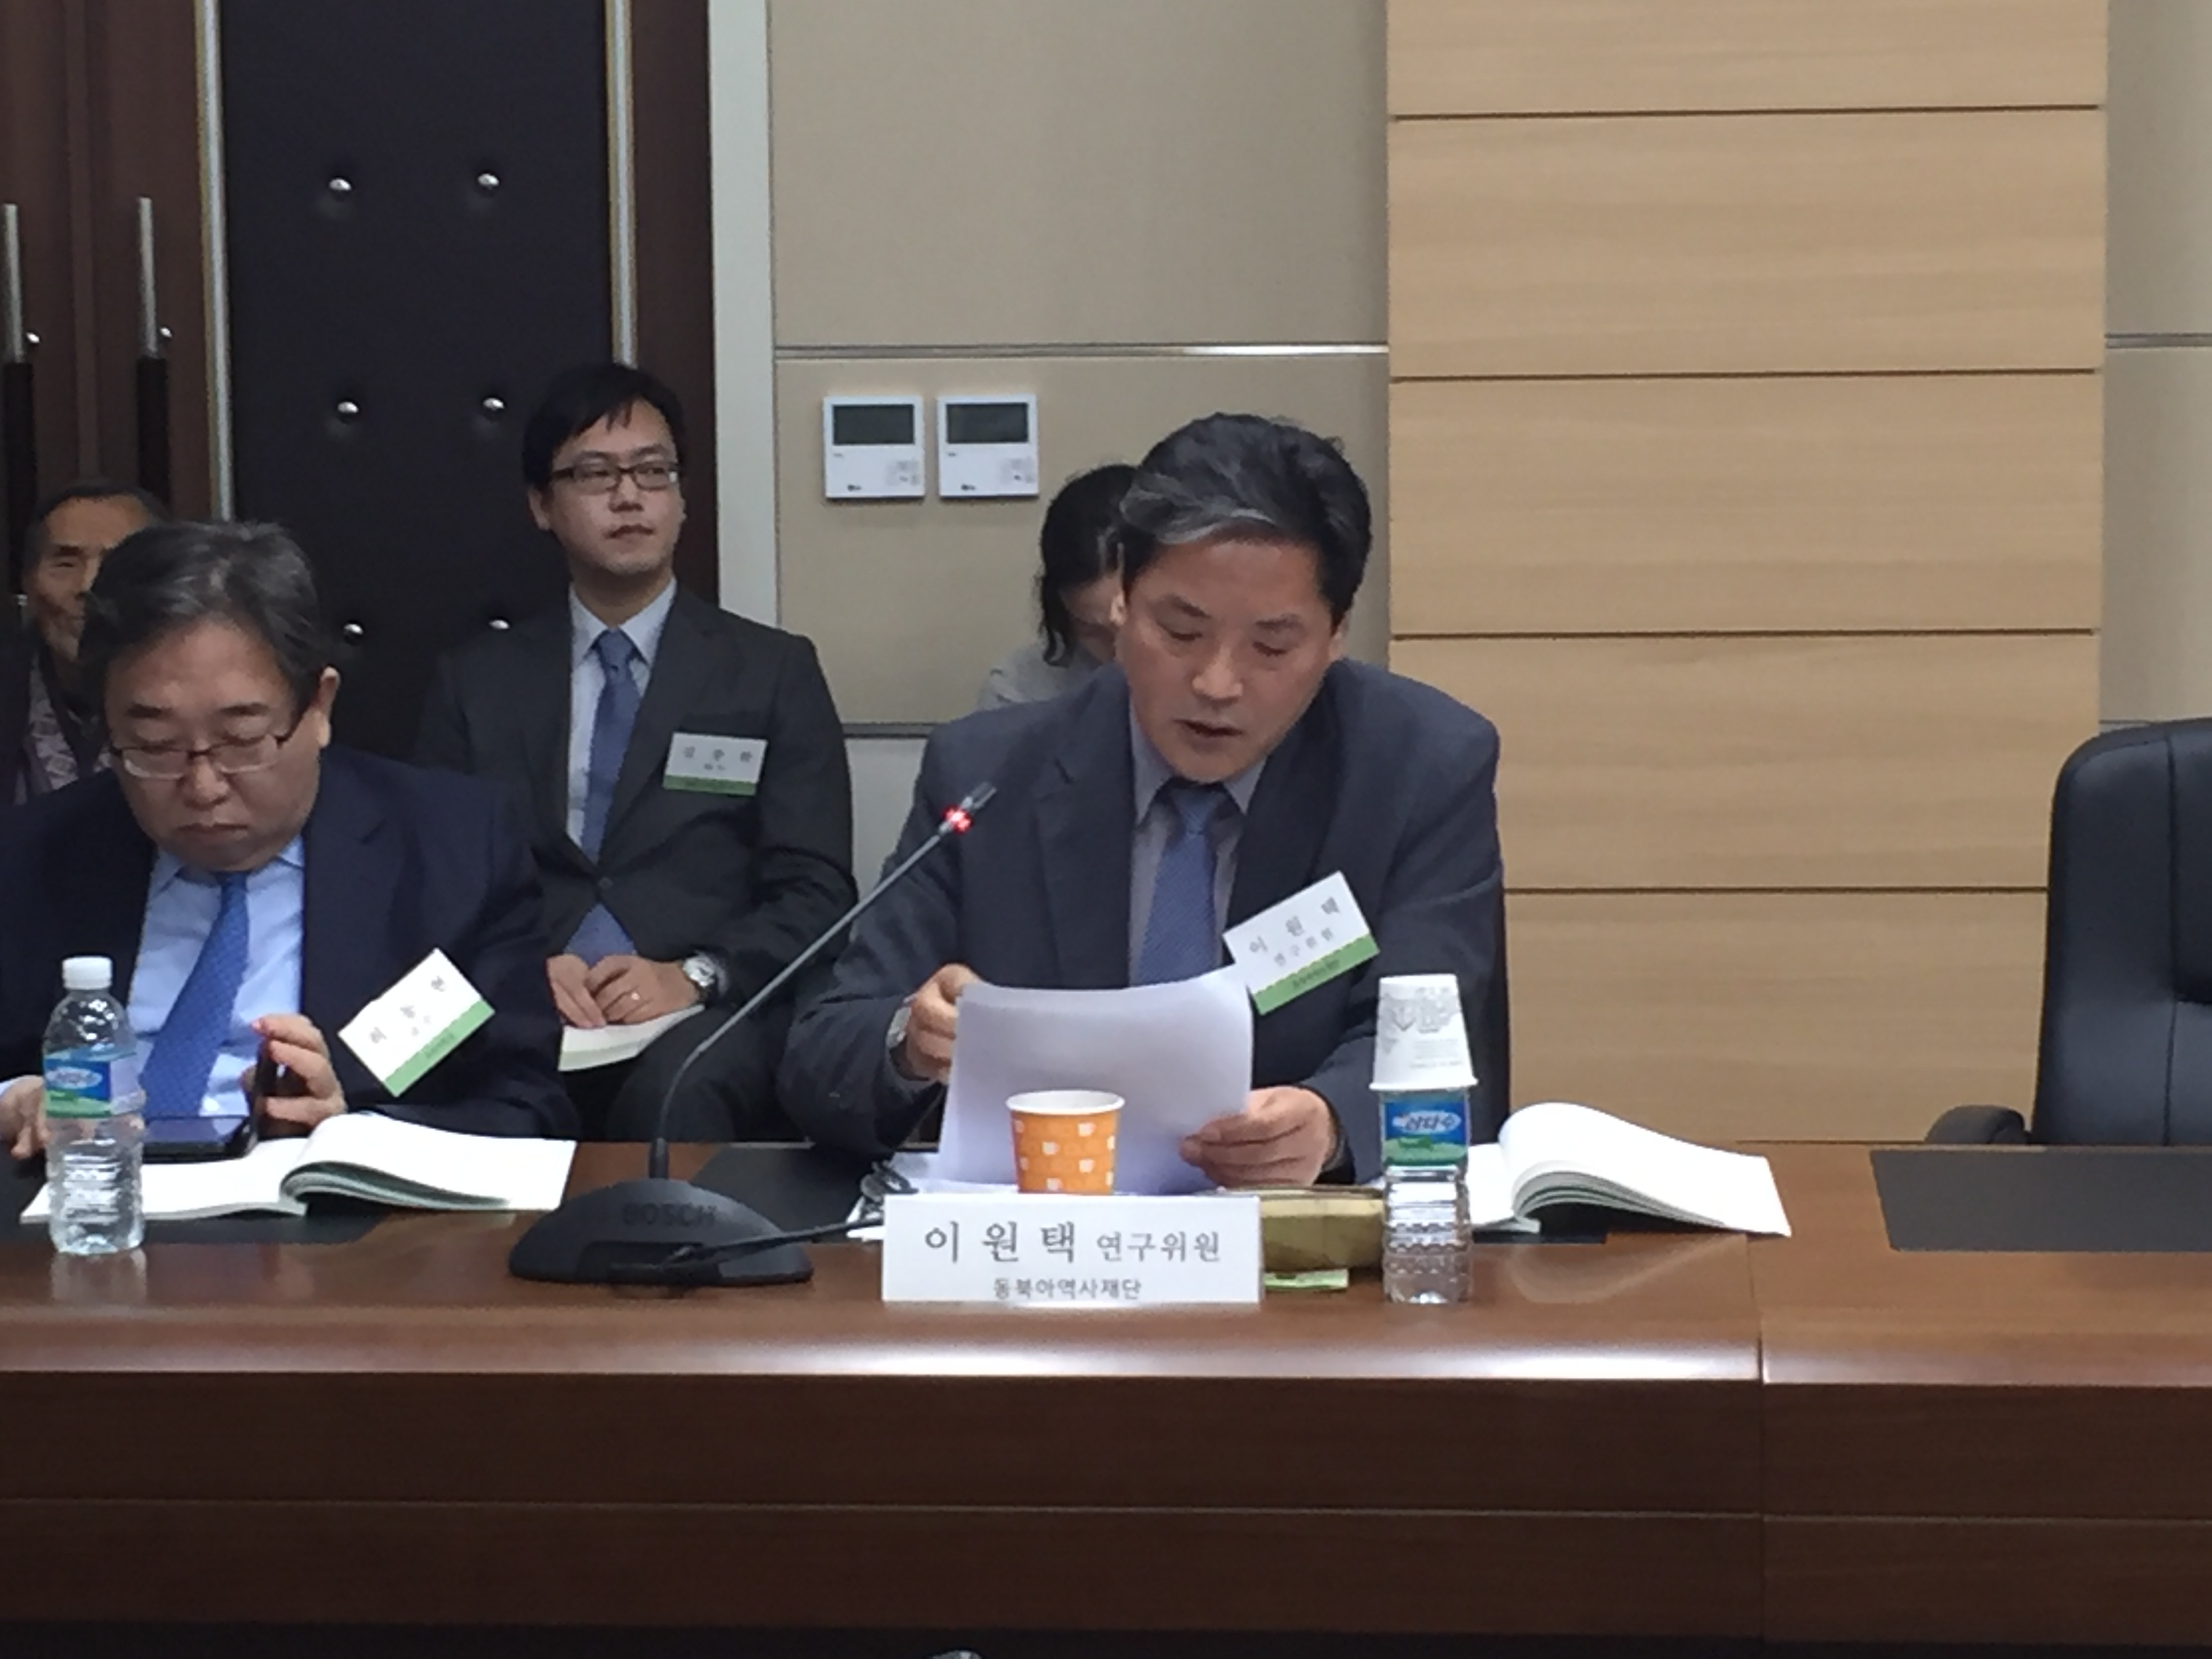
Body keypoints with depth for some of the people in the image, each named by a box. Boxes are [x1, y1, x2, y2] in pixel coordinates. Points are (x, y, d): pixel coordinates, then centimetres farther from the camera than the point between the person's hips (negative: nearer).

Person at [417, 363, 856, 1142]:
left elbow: (815, 896, 5)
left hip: (703, 1021, 0)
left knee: (677, 1094, -38)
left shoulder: (774, 671, 13)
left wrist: (694, 978, -14)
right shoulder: (477, 683, 18)